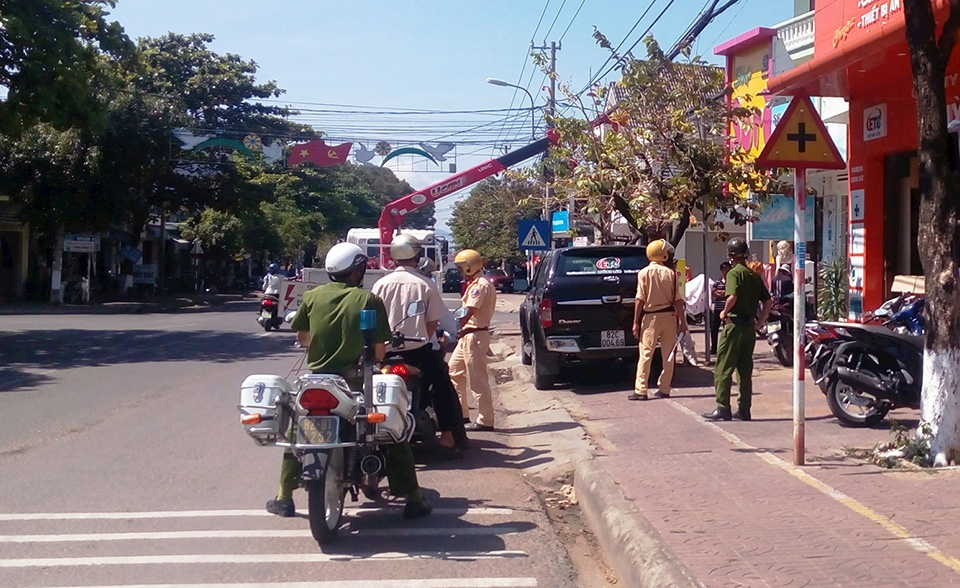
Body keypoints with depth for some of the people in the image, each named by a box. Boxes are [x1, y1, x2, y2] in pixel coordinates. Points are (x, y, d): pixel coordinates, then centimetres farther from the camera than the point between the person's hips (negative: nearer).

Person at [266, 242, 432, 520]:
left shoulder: (312, 296, 1)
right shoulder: (368, 300, -7)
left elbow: (302, 338, 11)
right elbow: (379, 350, -9)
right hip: (355, 380, -3)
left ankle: (284, 497, 23)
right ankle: (413, 499, 10)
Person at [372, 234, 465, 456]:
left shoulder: (381, 284, 1)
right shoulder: (426, 285, -4)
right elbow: (432, 322, -2)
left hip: (387, 350, 2)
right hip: (417, 349, -2)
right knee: (442, 385, 14)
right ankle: (446, 435, 8)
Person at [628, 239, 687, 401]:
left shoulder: (644, 273, -5)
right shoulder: (670, 273, 0)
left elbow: (640, 299, -8)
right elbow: (677, 299, 0)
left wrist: (636, 322, -4)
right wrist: (682, 321, 5)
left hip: (651, 316, -2)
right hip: (669, 315, 2)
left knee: (646, 354, -2)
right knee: (668, 354, 10)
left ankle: (640, 390, -6)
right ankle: (664, 389, 13)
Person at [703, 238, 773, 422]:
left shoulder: (734, 273, -9)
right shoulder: (755, 276, 14)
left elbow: (733, 296, -24)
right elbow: (768, 301, 14)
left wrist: (724, 312, -9)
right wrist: (760, 321, 15)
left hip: (734, 324, -7)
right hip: (749, 326, 7)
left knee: (723, 369, -3)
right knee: (745, 370, 10)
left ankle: (723, 408, -5)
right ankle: (744, 410, 11)